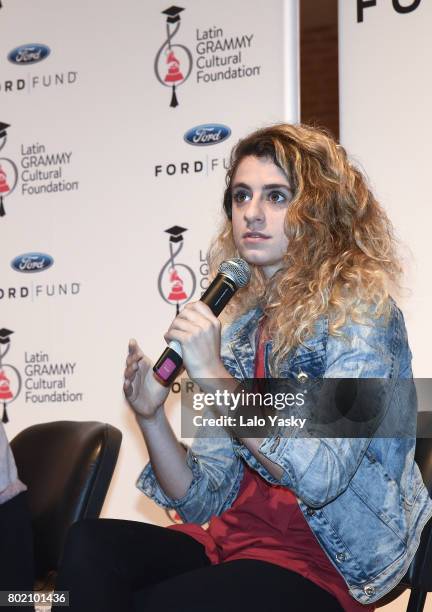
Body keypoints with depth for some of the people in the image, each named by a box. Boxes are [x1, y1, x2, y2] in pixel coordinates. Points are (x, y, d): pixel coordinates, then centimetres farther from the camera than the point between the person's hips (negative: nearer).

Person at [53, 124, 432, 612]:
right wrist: (151, 419, -11)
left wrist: (214, 377, -23)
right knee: (90, 544, -22)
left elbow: (322, 478, -22)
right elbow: (204, 499, 6)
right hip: (232, 544, 5)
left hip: (325, 570, -5)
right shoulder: (236, 325, 8)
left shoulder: (359, 314, -9)